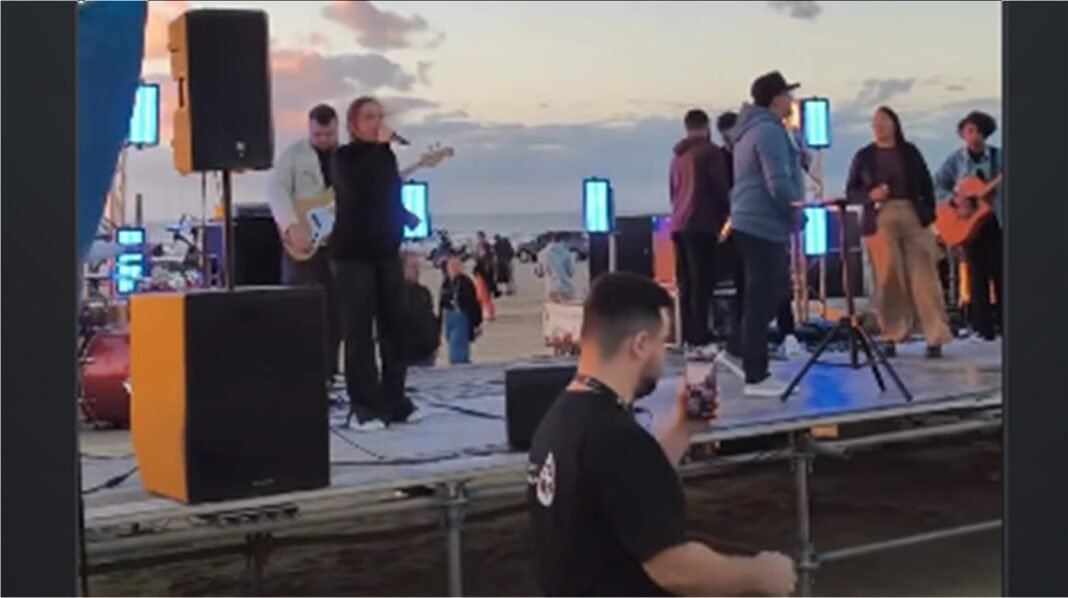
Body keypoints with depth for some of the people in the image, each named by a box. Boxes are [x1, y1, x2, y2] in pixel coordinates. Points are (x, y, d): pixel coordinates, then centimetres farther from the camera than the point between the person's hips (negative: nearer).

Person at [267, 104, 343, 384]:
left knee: (335, 309, 5)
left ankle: (326, 372, 13)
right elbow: (277, 189, -10)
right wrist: (293, 226, -24)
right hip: (303, 242, -3)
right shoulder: (293, 154, 1)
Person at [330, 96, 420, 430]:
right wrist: (381, 146, -23)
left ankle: (394, 400, 16)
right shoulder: (345, 156, -7)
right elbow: (359, 190, -27)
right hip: (352, 254, -6)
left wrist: (406, 217, 4)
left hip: (387, 251, 6)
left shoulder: (385, 156, 11)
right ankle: (365, 406, -3)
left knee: (394, 326, 7)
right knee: (359, 330, -6)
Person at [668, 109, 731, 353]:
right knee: (701, 284, -9)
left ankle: (688, 336, 6)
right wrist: (725, 215, 11)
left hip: (679, 225, 7)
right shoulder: (711, 151, -2)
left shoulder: (678, 156, 19)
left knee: (685, 285, 7)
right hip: (701, 225, -7)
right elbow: (721, 189, -3)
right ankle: (700, 337, -14)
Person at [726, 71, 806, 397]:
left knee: (773, 290, 17)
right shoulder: (769, 130, -15)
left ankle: (741, 347, 19)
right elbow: (779, 184, -22)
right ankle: (757, 378, -3)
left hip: (750, 223, 10)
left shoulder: (752, 128, 18)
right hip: (763, 225, -10)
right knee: (761, 298, -7)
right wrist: (799, 213, -9)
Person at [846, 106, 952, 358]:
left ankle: (935, 337, -3)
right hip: (880, 221, 0)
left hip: (914, 218, 1)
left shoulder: (910, 152, 9)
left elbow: (927, 185, 11)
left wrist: (929, 216, 2)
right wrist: (870, 195, -12)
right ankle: (891, 336, 7)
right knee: (888, 279, -2)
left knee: (924, 277, -4)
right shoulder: (863, 156, 6)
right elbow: (850, 191, 7)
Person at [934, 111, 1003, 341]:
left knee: (1000, 272, 2)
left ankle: (1004, 322, 10)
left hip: (997, 220, 1)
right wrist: (954, 199, -18)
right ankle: (983, 327, 5)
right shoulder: (955, 160, 3)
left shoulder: (999, 157, 5)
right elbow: (938, 186, -1)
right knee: (978, 275, 2)